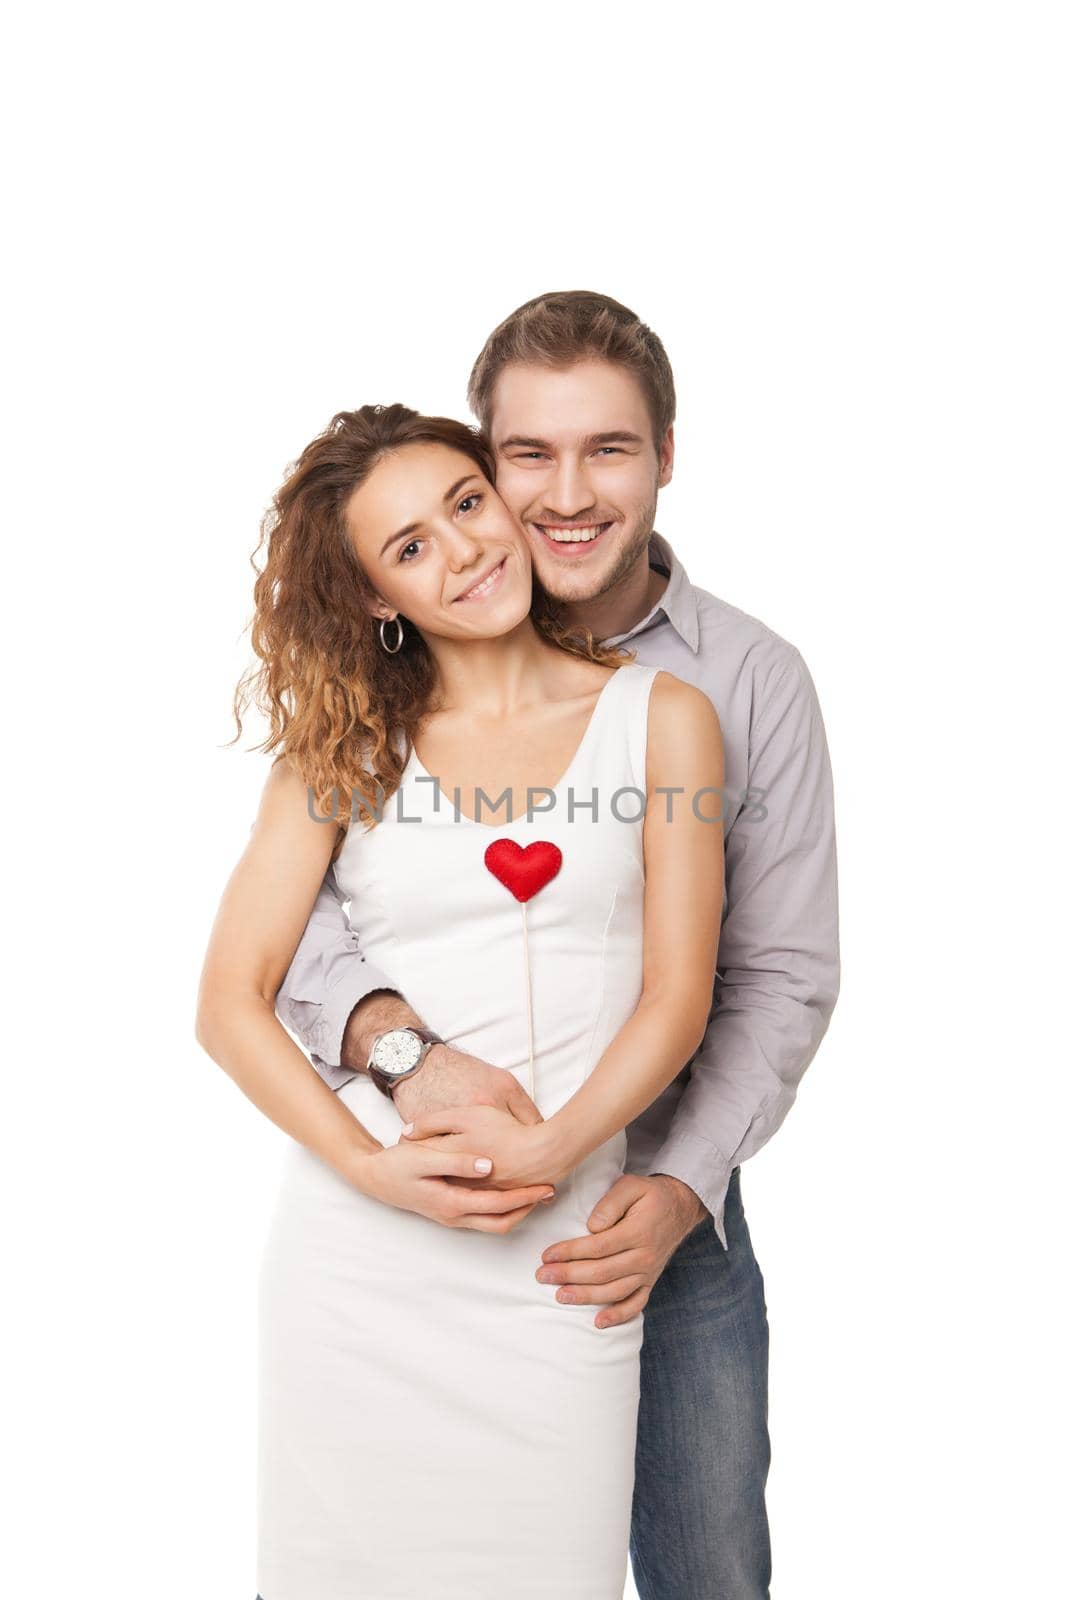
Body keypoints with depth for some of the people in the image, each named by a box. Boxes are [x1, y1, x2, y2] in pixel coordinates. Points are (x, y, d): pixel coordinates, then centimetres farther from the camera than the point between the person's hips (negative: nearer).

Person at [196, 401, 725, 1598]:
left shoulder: (660, 718, 4)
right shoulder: (344, 748, 5)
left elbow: (678, 995, -1)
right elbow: (231, 1001, 1)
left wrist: (548, 1152, -15)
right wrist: (372, 1168, -13)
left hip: (559, 1254, 0)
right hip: (359, 1244, 1)